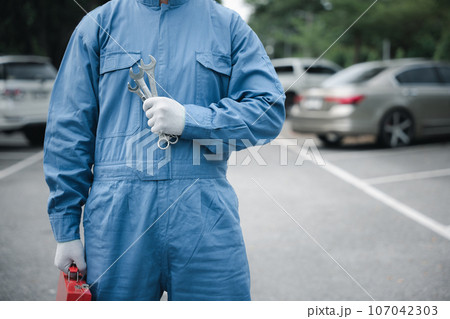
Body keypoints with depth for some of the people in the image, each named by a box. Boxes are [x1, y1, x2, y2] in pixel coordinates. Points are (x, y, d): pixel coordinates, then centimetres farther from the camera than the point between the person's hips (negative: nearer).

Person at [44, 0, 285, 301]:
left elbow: (270, 110, 1)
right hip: (116, 218, 1)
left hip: (206, 217, 0)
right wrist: (66, 229, 2)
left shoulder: (228, 25, 10)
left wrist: (189, 120, -12)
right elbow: (68, 129, 7)